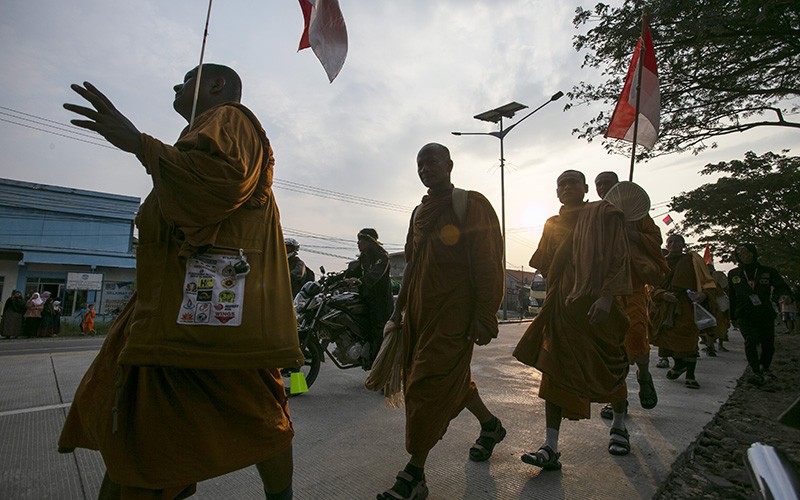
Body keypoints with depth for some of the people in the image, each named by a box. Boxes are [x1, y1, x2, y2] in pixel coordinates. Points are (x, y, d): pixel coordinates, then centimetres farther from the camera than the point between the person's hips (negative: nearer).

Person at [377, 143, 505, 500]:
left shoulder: (470, 204, -5)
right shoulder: (419, 213, 17)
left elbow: (488, 263, -11)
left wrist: (485, 317, -16)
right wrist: (399, 309, 19)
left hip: (454, 313, -7)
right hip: (420, 311, 8)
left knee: (429, 385, -6)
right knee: (452, 377, 18)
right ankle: (490, 425, 43)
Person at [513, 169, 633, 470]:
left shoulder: (603, 214, -1)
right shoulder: (553, 224, 14)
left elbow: (620, 258, -10)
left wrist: (607, 297, -21)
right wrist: (554, 301, 13)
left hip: (597, 306, -4)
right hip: (562, 307, 4)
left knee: (609, 370, 13)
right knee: (556, 372, -4)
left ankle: (619, 425, 42)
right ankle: (551, 448, -1)